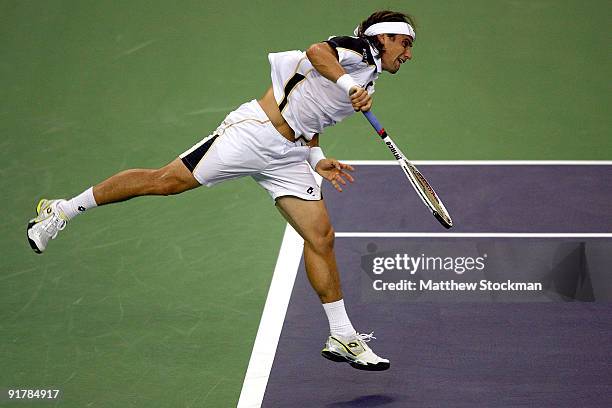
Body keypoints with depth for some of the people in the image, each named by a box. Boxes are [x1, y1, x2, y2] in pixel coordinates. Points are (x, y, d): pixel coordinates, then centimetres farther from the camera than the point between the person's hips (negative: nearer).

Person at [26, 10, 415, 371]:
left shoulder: (367, 84, 21)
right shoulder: (359, 50, -6)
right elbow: (317, 51, -29)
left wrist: (318, 159, 12)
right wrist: (349, 84, -40)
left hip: (287, 157, 9)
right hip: (252, 132, -9)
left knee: (321, 237, 1)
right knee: (164, 181, -5)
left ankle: (342, 338, 9)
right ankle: (63, 209, 9)